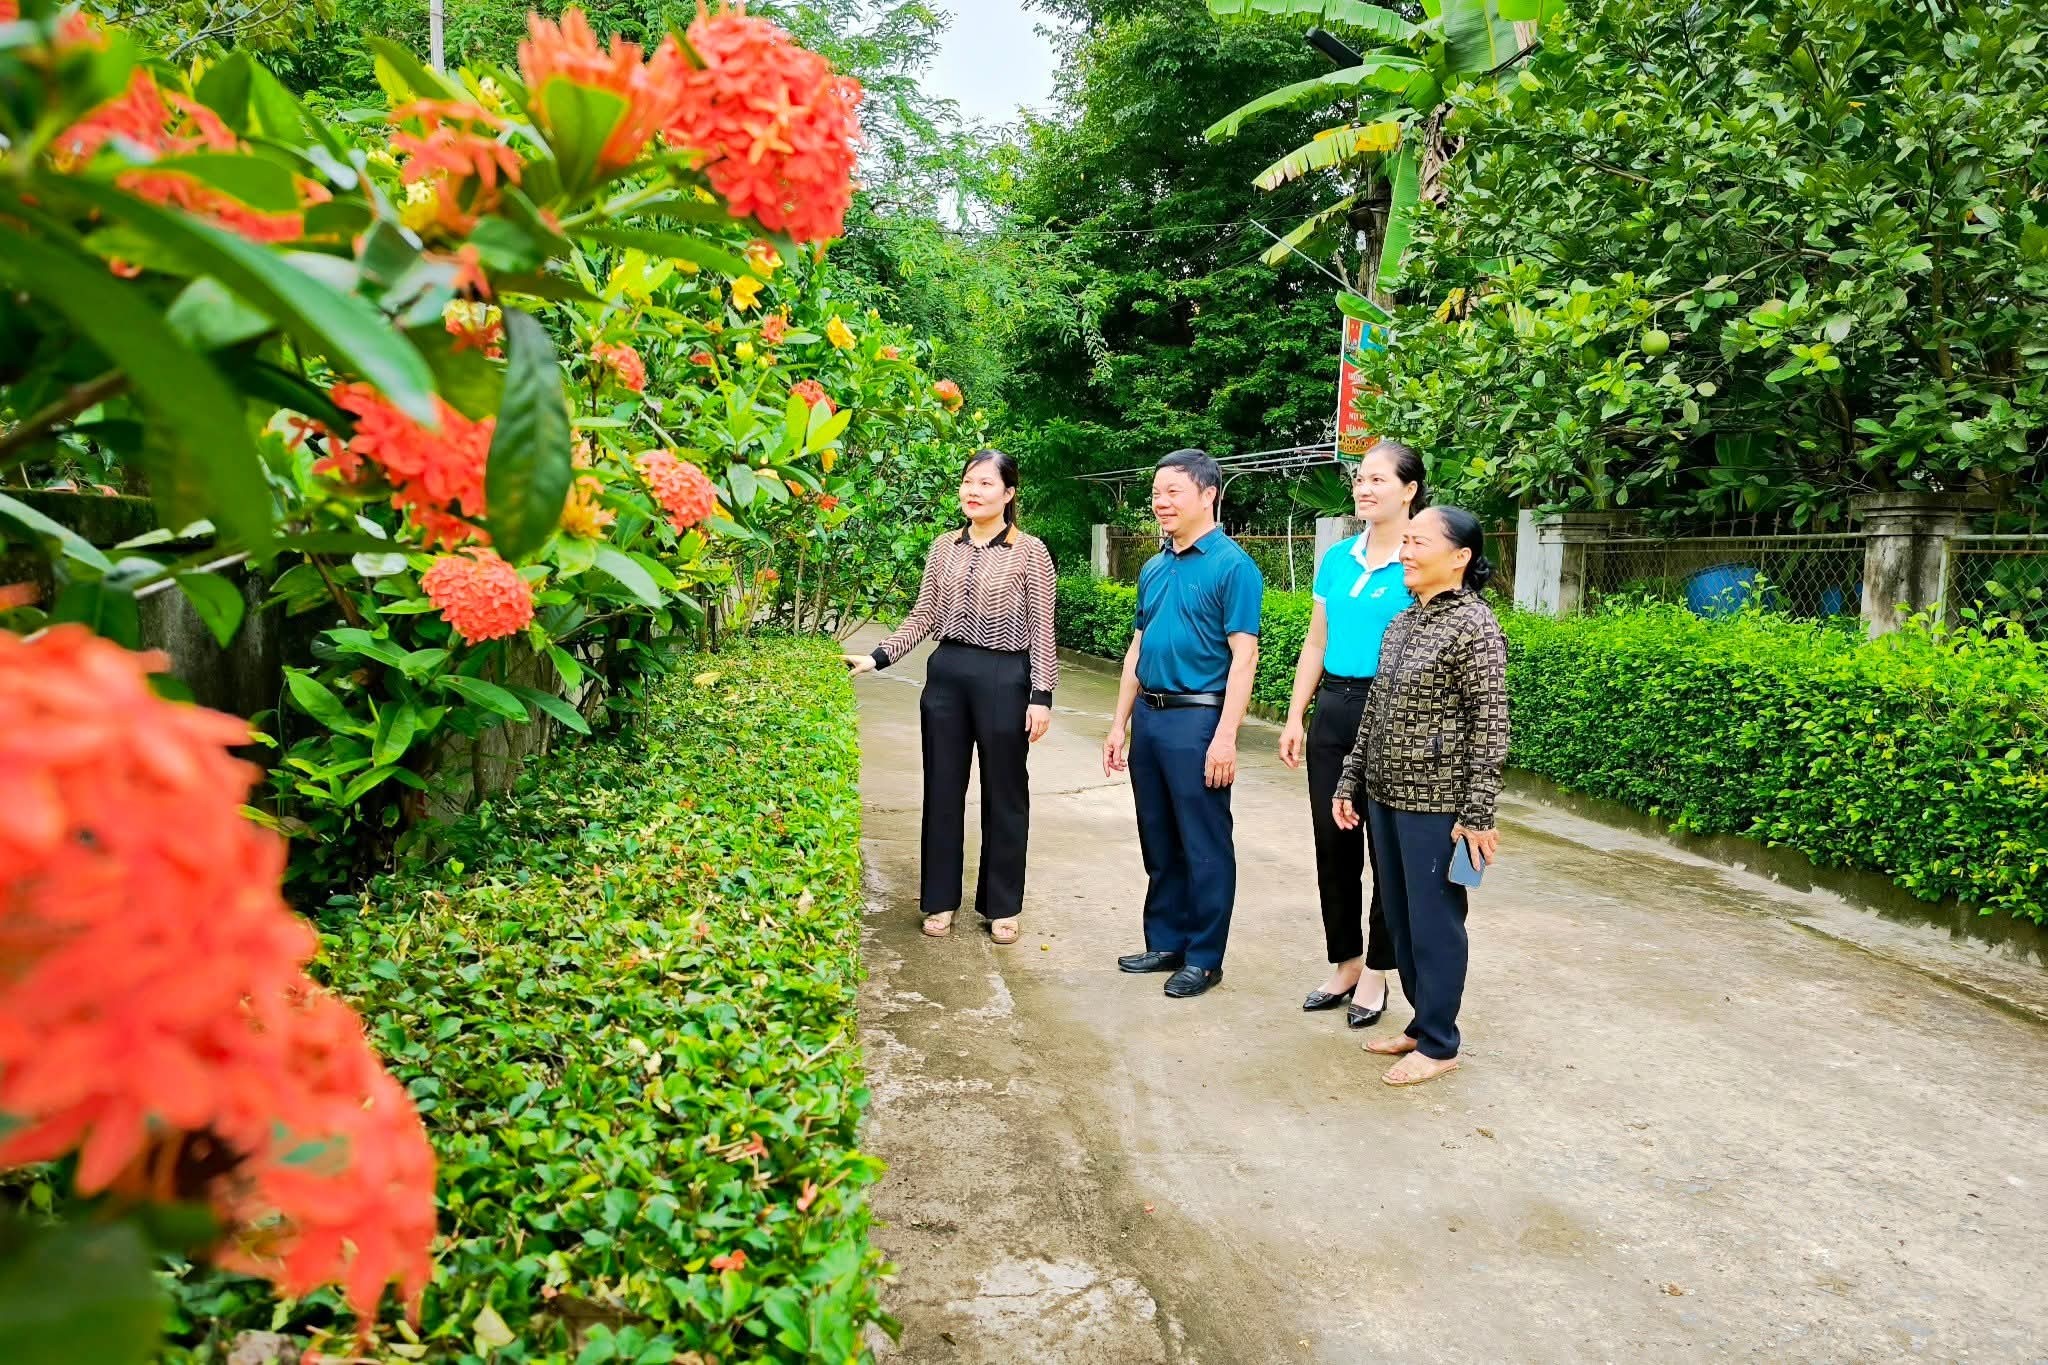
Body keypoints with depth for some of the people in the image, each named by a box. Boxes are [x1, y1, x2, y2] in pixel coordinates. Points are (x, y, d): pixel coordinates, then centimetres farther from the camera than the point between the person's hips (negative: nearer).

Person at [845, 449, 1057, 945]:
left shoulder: (1029, 550, -5)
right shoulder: (944, 547, 7)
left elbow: (1041, 630, -6)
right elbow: (924, 616, 9)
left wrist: (1041, 695, -11)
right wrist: (877, 657, -1)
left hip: (1004, 678, -4)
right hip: (947, 675, 4)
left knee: (1004, 792, 7)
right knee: (943, 789, 10)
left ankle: (1001, 905, 20)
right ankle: (940, 898, 23)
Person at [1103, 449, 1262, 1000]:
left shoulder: (1232, 565, -9)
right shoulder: (1154, 568, 13)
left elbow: (1243, 656, -14)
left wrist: (1225, 737, -19)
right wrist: (1120, 724, 14)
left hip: (1197, 719, -7)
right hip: (1149, 717, 7)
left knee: (1204, 847, 3)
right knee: (1158, 842, 15)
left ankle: (1204, 958, 14)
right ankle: (1165, 942, 28)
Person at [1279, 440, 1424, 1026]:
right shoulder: (1336, 559, 9)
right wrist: (1294, 718, 8)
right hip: (1332, 709, 6)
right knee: (1333, 842, 11)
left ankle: (1376, 973, 20)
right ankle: (1344, 962, 26)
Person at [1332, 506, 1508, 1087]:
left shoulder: (1473, 625, -12)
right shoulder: (1402, 623, 10)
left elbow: (1490, 727, -14)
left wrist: (1477, 815, -16)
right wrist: (1350, 781, 14)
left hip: (1436, 804, -8)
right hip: (1386, 797, 8)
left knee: (1434, 921, 4)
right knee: (1399, 917, 15)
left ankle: (1438, 1043, 18)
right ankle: (1422, 1022, 31)